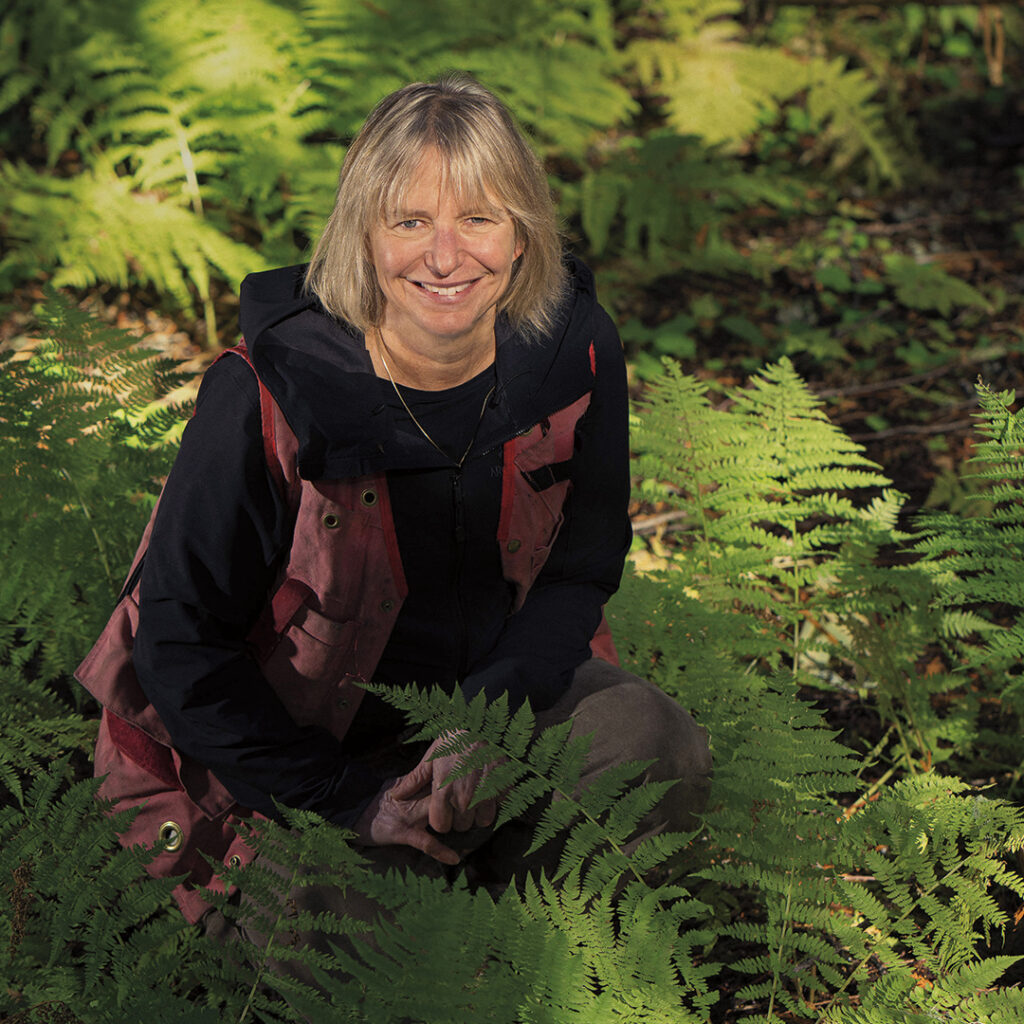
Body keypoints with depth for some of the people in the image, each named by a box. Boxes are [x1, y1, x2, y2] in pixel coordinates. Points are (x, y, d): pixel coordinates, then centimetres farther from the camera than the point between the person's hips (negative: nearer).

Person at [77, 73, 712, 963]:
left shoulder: (574, 347, -13)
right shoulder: (265, 397, -24)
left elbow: (583, 565, 0)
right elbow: (182, 639, -16)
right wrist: (351, 800, -20)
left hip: (499, 682, 4)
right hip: (310, 737, -3)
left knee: (666, 755, -22)